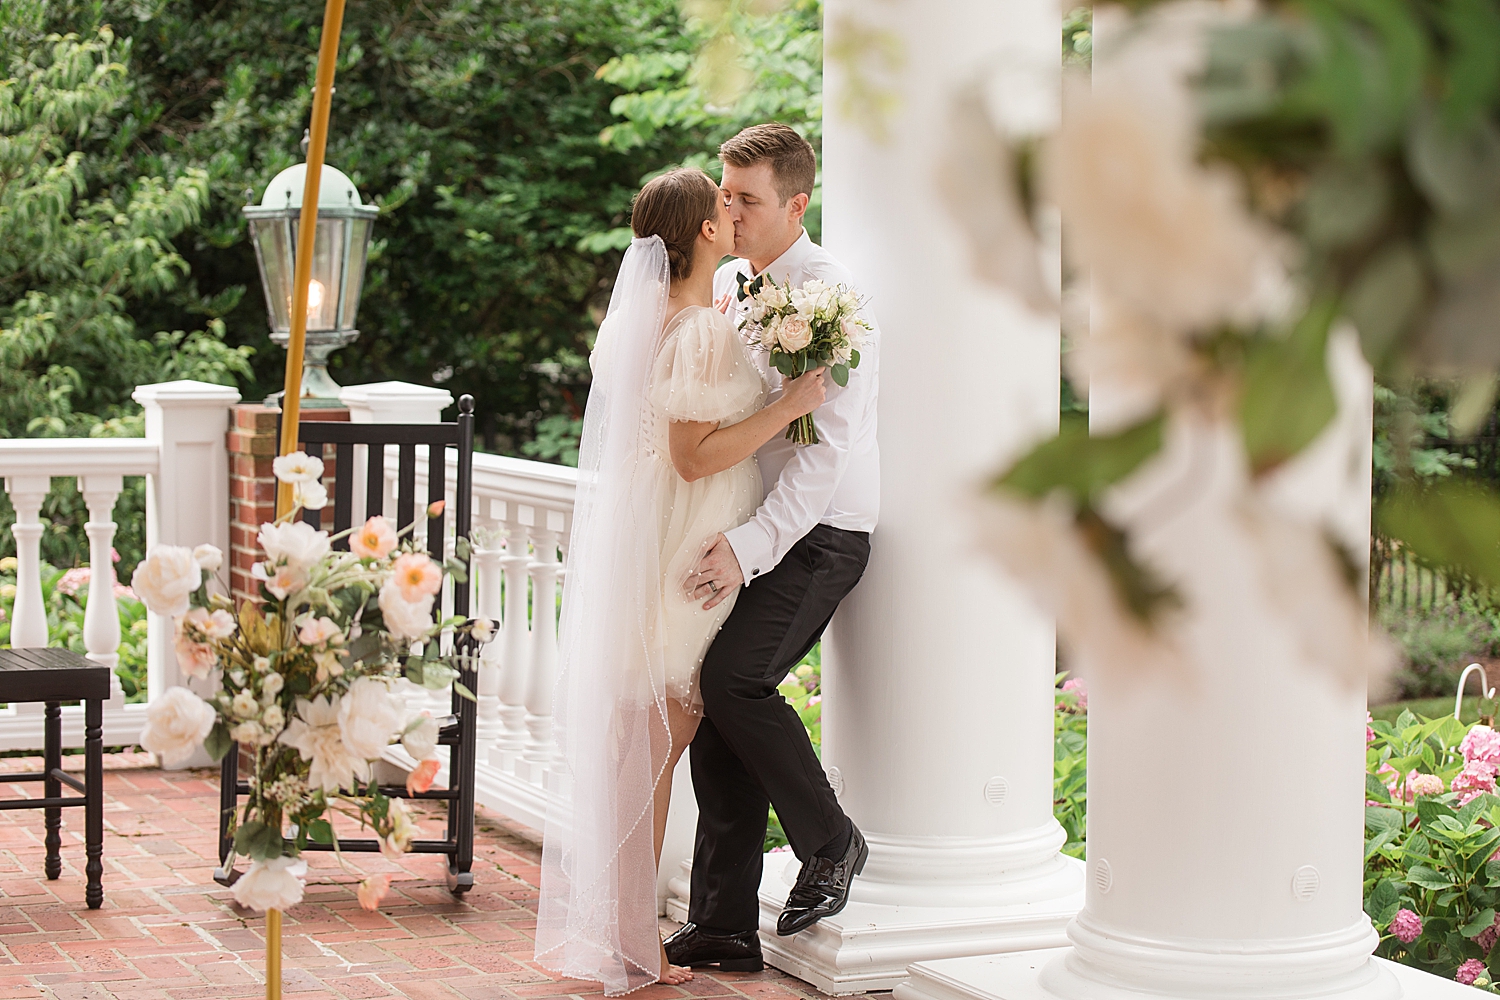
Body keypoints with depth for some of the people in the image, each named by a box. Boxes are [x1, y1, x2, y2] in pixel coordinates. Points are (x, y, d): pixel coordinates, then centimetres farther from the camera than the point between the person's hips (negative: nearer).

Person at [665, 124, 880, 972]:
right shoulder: (726, 288, 10)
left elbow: (827, 450, -20)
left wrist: (747, 548, -25)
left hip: (820, 534, -7)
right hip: (746, 528, 7)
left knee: (734, 680, -23)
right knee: (716, 708, 2)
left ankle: (831, 842, 1)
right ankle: (724, 925, 9)